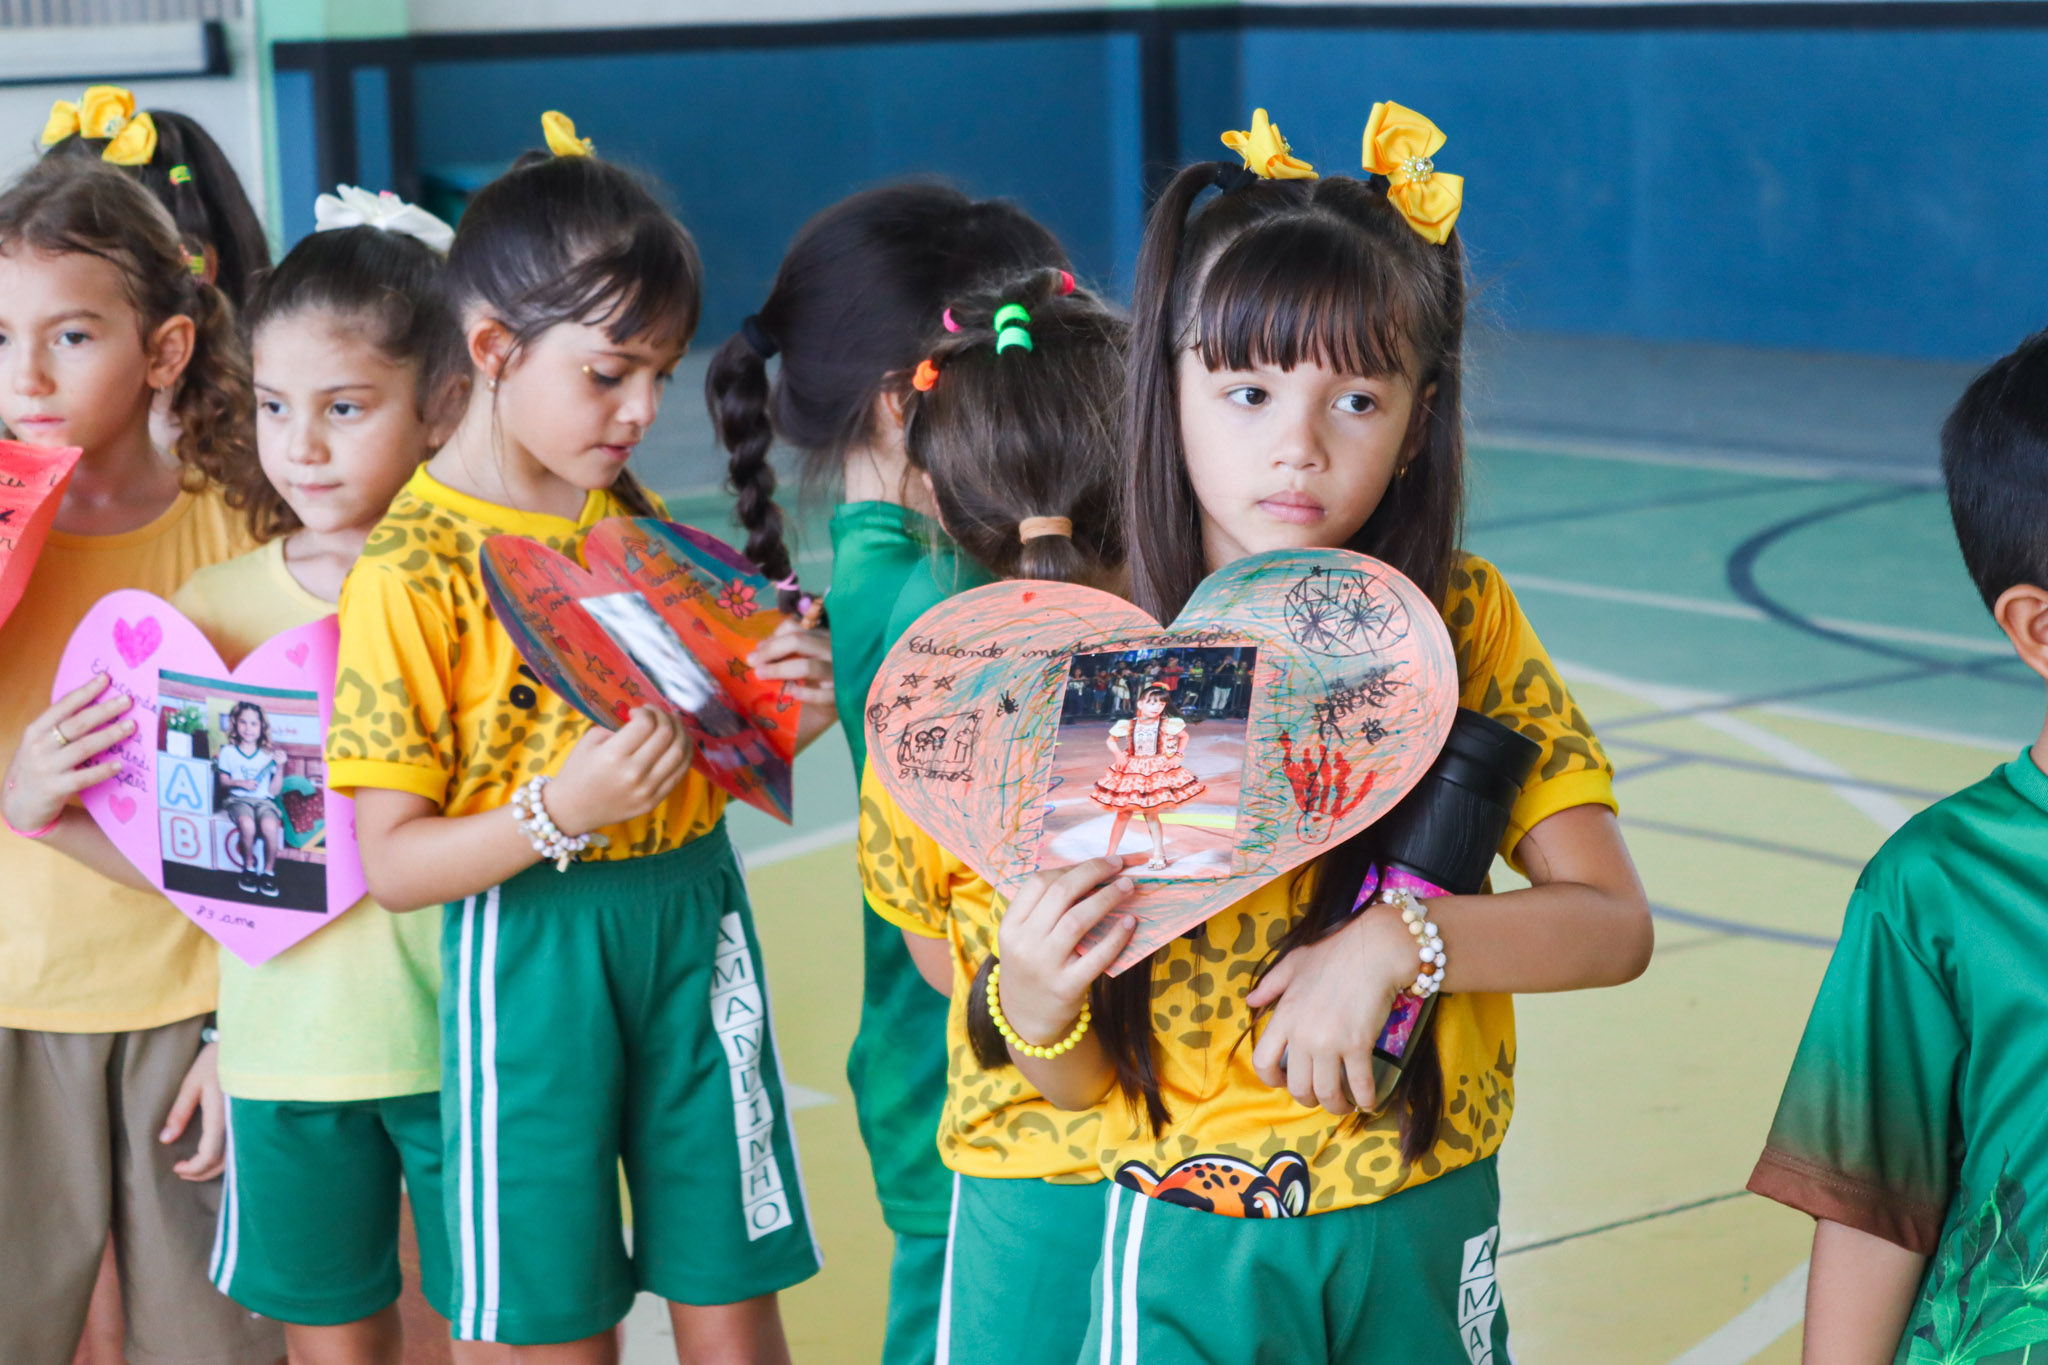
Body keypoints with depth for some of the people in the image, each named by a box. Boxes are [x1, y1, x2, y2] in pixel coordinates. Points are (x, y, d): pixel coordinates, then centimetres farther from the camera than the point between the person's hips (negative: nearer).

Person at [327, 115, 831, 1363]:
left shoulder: (635, 523, 9)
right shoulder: (411, 571, -10)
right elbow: (393, 862, -11)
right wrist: (559, 815, -27)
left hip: (693, 916, 5)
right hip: (530, 942, -5)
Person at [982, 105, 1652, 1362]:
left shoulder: (1462, 624, -5)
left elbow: (1614, 926, -10)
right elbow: (1082, 1080, -2)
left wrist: (1399, 938, -24)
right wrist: (1035, 997, -22)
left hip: (1424, 1240, 1)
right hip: (1191, 1255, -1)